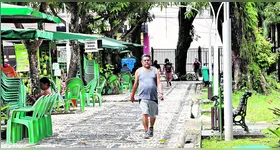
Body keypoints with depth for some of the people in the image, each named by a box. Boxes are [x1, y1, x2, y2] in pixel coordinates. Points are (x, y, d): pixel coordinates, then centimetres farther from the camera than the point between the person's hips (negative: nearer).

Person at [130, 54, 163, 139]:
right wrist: (132, 95, 18)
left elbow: (158, 83, 1)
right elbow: (135, 84, 14)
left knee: (152, 115, 12)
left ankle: (151, 128, 38)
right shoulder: (139, 71, 8)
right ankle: (146, 131, -12)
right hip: (143, 96, -2)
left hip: (153, 97, 2)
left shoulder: (155, 71, 8)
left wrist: (161, 93, -13)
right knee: (144, 113, -18)